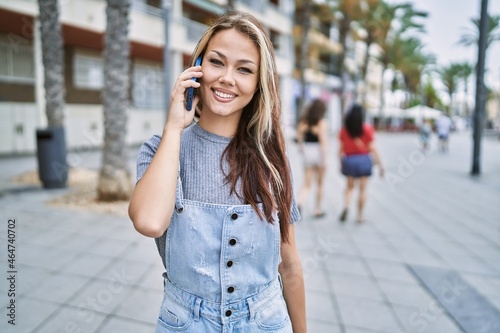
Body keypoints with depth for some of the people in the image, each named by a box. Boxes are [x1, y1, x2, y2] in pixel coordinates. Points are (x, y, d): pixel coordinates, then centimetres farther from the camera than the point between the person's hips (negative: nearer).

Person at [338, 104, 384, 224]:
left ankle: (346, 205, -9)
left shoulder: (344, 130, -2)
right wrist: (380, 164, -2)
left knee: (350, 186, 16)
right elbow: (372, 148, -7)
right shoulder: (367, 129, -6)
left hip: (349, 160, 2)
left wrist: (341, 163, 11)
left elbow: (341, 149, 0)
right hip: (363, 160, -2)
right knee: (362, 189, 8)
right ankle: (360, 215, 13)